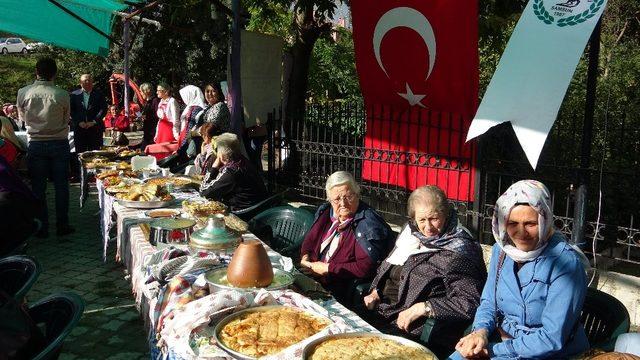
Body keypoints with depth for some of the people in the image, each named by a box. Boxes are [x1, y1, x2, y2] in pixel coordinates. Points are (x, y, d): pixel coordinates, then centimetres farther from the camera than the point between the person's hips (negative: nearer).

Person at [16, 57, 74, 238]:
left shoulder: (23, 93, -7)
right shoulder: (62, 95, -12)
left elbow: (23, 117, 9)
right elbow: (66, 120, 2)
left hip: (35, 144, 1)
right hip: (59, 143, -1)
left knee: (38, 187, 8)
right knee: (61, 185, 7)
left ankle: (42, 227, 12)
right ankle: (62, 225, 11)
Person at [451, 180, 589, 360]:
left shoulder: (566, 262, -20)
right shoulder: (501, 249, 0)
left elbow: (553, 339, -22)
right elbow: (488, 303, 8)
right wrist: (481, 331, -12)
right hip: (501, 342, 6)